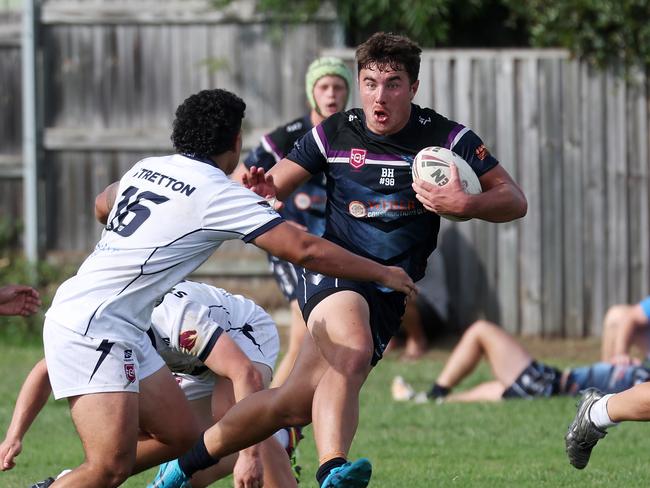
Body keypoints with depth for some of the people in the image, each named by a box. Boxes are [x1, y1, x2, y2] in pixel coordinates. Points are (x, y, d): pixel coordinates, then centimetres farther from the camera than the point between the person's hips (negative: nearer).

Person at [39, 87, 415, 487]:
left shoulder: (148, 168, 11)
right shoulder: (218, 193, -12)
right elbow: (304, 249, -13)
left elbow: (102, 206, 34)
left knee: (182, 436, 12)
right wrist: (383, 273, -2)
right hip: (92, 329, -9)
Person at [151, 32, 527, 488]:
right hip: (332, 271, -3)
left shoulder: (448, 139, -1)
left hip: (388, 294, 3)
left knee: (295, 404, -10)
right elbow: (276, 183, 9)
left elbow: (515, 201, -2)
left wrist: (466, 205, -23)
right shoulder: (335, 133, 3)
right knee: (353, 351, -36)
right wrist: (261, 188, -16)